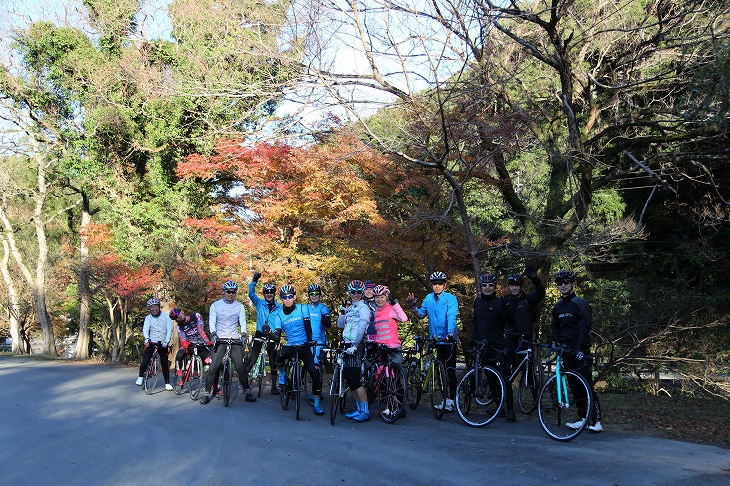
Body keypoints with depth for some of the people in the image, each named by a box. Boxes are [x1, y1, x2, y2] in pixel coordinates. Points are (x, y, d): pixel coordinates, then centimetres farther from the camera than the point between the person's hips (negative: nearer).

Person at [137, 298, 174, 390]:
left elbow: (169, 329, -7)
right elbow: (145, 329, -13)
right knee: (145, 361, -10)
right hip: (151, 343, 1)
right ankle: (141, 376, 16)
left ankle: (167, 383, 9)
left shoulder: (166, 316, -3)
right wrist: (147, 339, -32)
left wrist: (166, 342, -19)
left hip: (163, 344, 0)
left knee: (165, 363, -1)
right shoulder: (148, 318, 0)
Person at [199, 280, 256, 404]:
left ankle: (247, 392, 9)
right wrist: (214, 334, -22)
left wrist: (243, 334, -18)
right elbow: (212, 322, -4)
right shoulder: (215, 305, 4)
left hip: (234, 339, 1)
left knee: (241, 367, -3)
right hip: (219, 340, -1)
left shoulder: (239, 306, 8)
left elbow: (243, 322, 1)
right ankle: (207, 393, 1)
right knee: (213, 367, -8)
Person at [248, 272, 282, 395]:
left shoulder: (279, 307, 6)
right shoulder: (259, 303, 4)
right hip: (260, 334, -1)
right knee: (253, 358, -8)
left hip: (272, 336, 1)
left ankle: (274, 386, 13)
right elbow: (251, 293, -10)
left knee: (273, 362, 5)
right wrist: (254, 280, -22)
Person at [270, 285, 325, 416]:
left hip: (304, 346, -1)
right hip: (289, 346, 1)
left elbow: (308, 327, -3)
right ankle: (282, 373, 3)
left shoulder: (303, 309, 3)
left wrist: (309, 341, -18)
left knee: (315, 371, -18)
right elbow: (277, 332, -6)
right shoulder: (278, 314, 5)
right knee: (279, 355, -35)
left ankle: (317, 403, -2)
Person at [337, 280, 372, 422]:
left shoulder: (363, 308, -7)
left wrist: (355, 345, -22)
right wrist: (342, 313, 0)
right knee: (348, 378, 9)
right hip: (347, 344, 9)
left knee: (355, 379, -12)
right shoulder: (350, 308, 19)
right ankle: (359, 409, 18)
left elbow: (361, 328, -17)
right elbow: (340, 325, 17)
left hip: (356, 345, -9)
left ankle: (365, 412, -7)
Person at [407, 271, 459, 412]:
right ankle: (443, 398, 23)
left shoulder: (451, 298, -7)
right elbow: (421, 314, 7)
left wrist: (450, 333, -34)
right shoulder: (429, 298, 8)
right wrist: (413, 307, -11)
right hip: (435, 339, 5)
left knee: (450, 370, -5)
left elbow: (451, 317, -20)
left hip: (449, 339, -5)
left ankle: (451, 400, 1)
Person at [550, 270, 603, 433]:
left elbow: (584, 327, -16)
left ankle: (596, 420, -5)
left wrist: (580, 349, -23)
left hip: (580, 351, -7)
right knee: (575, 386, 8)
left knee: (586, 386, -9)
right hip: (566, 350, 7)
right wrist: (556, 341, 5)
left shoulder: (580, 304, -9)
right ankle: (583, 418, 15)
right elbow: (555, 326, 23)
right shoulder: (558, 306, 13)